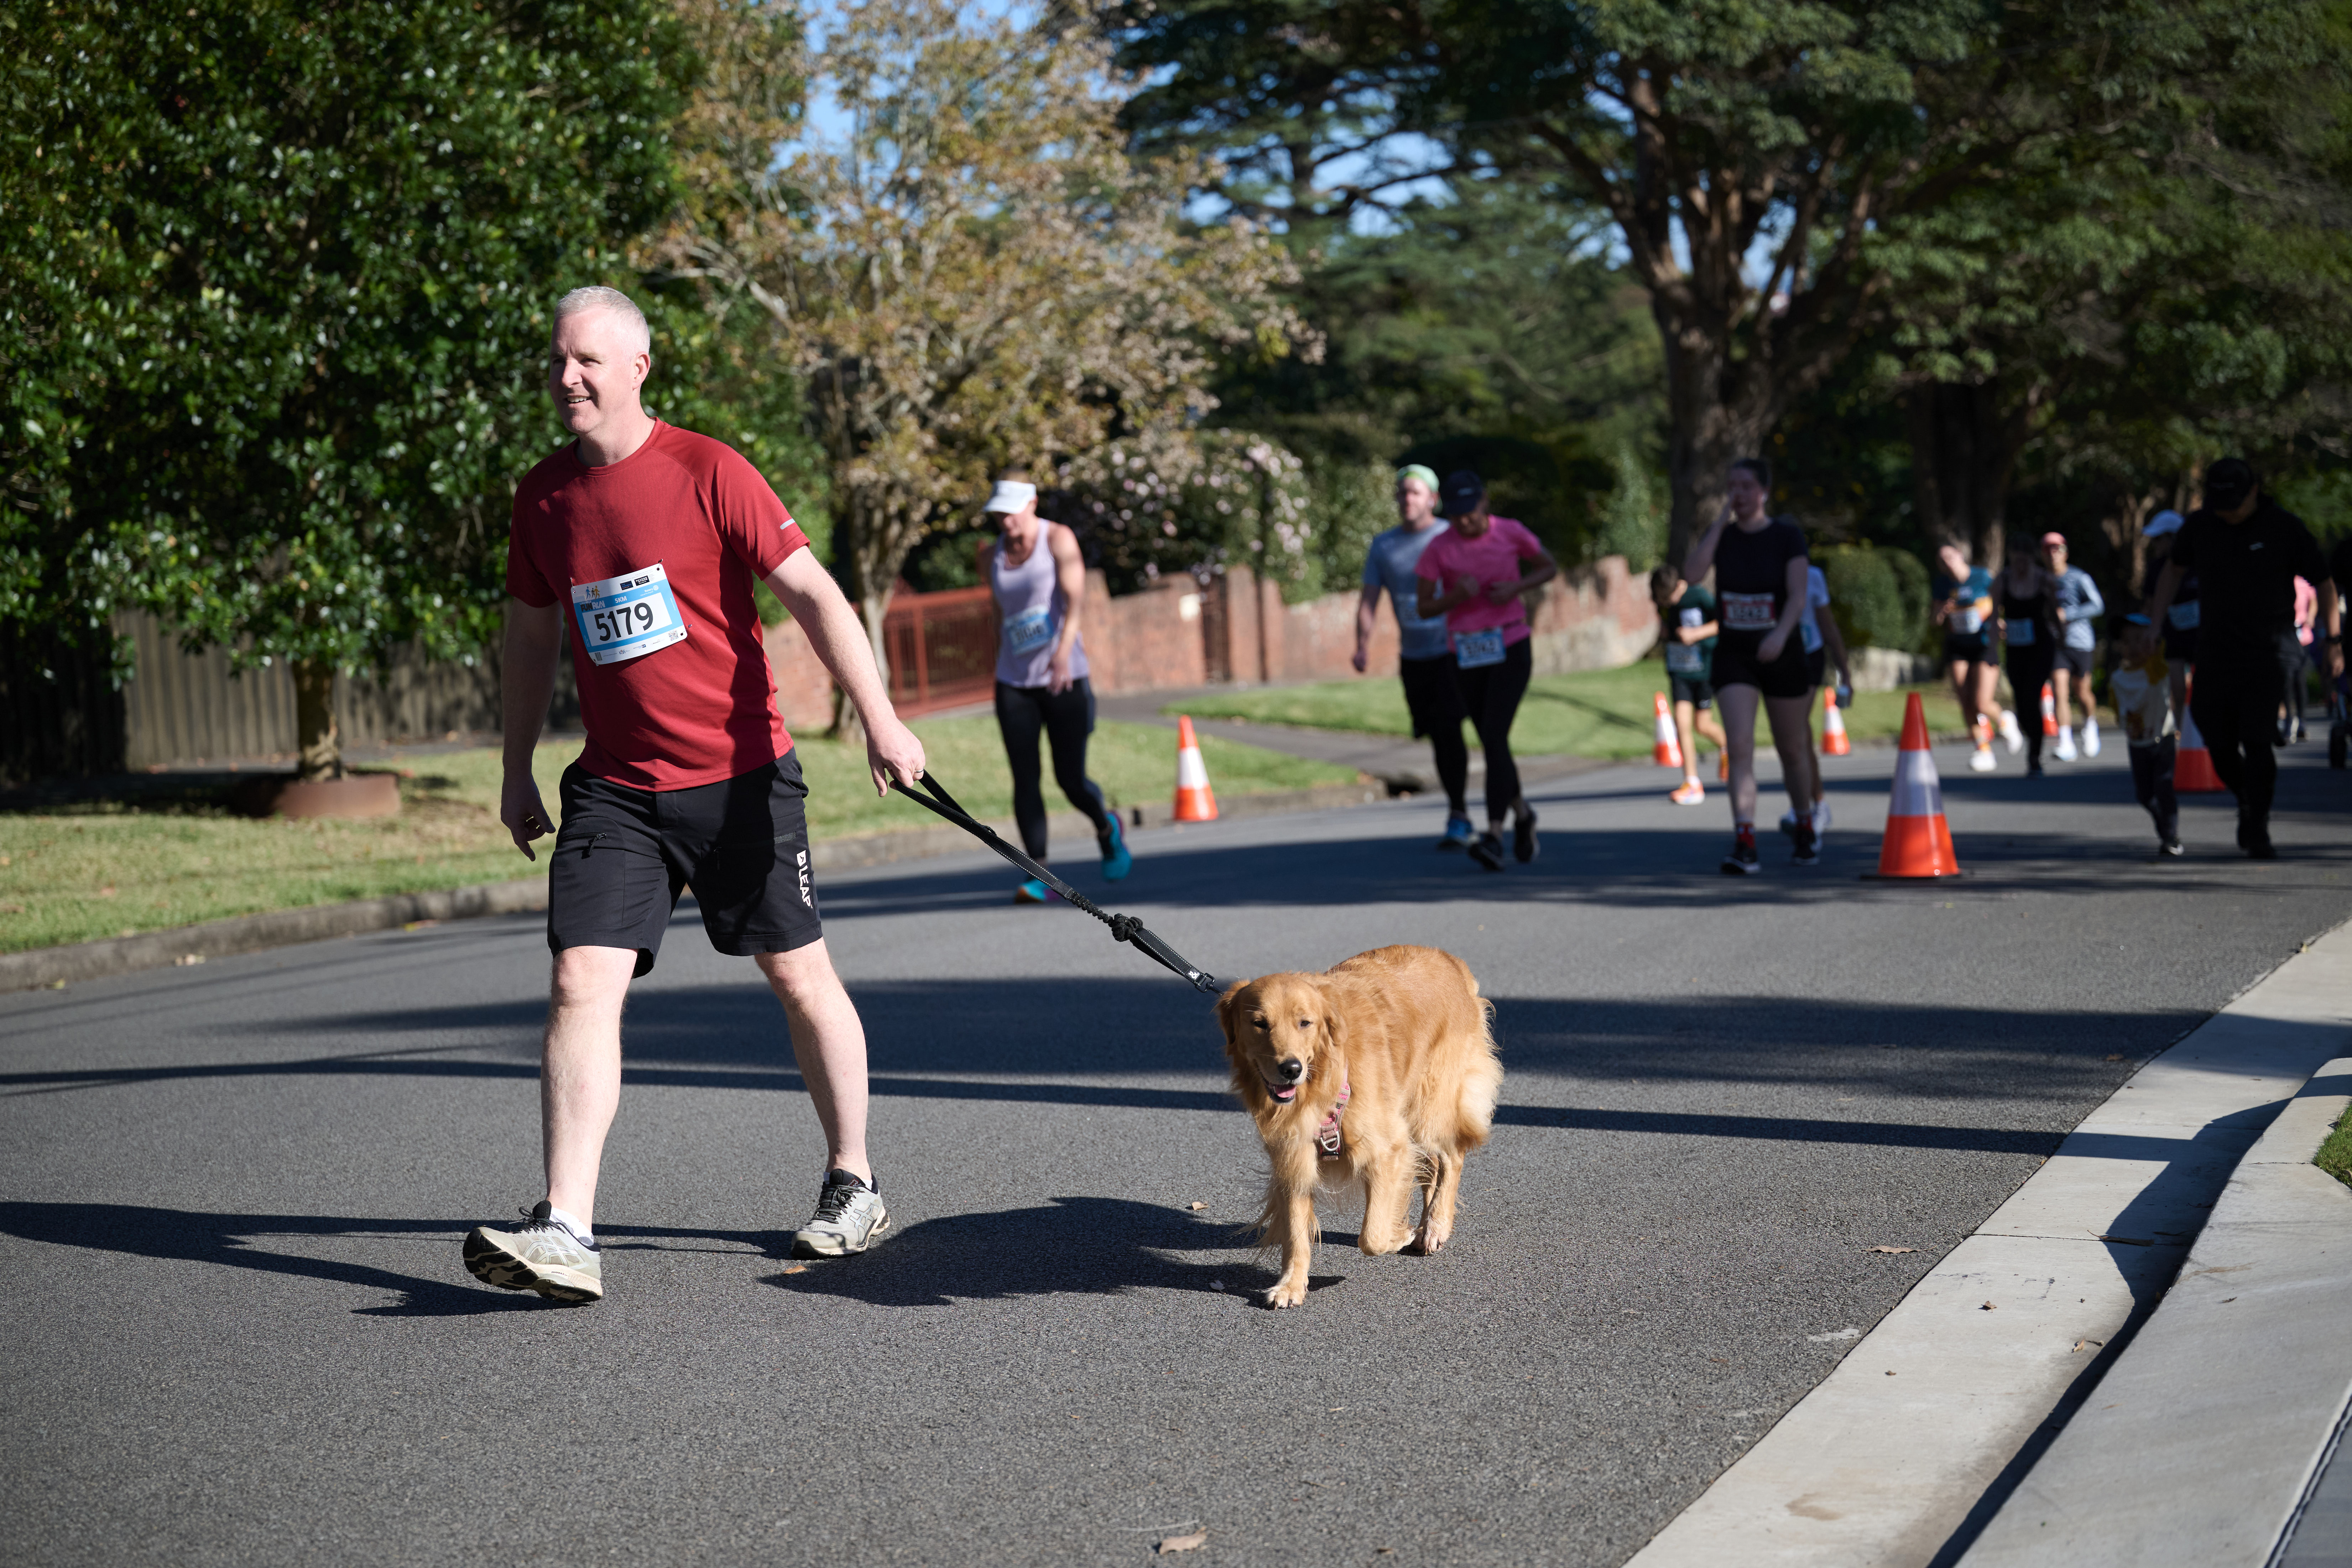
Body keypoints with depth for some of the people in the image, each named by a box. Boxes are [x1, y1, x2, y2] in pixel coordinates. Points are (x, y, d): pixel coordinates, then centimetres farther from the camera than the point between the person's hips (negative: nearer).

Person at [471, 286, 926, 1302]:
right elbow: (531, 633, 18)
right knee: (581, 980, -11)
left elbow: (811, 592, -11)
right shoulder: (543, 496, 5)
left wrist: (878, 720, -20)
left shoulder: (705, 472, -9)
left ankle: (854, 1187, 26)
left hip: (738, 773, -3)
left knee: (798, 973, 8)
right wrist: (516, 772, 19)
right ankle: (566, 1233, -16)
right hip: (614, 787, 3)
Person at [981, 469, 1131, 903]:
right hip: (1014, 683, 4)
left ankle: (1107, 828, 32)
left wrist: (1063, 652, -32)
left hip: (1064, 677, -4)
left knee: (1071, 780, 0)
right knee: (1025, 780, -7)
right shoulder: (992, 555, 8)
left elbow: (1075, 600, -17)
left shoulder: (1059, 540, -6)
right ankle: (1038, 875, -4)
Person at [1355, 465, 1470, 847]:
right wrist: (1363, 646, -16)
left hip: (1452, 654, -4)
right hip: (1413, 658, 4)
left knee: (1448, 730, -17)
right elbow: (1369, 601, 0)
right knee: (1438, 738, 9)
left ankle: (1458, 816, -10)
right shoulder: (1383, 546, 6)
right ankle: (1460, 816, 23)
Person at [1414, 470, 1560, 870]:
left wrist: (1516, 587, -10)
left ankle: (1494, 835, -21)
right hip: (1466, 654, 3)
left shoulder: (1511, 533, -5)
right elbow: (1424, 607, -2)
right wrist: (1457, 596, -22)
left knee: (1495, 737, -17)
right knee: (1492, 745, 11)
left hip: (1511, 647, -3)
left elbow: (1550, 567, 10)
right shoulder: (1438, 548, -5)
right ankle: (1522, 814, 36)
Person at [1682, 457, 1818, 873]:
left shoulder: (1787, 535, -5)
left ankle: (1804, 829, 36)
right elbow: (1692, 572, -16)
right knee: (1740, 746, -15)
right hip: (1733, 654, 1)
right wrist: (1722, 520, -14)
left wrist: (1781, 634, -31)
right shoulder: (1720, 534, 2)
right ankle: (1745, 844, -21)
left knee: (1793, 749, 12)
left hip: (1781, 653, -1)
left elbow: (1798, 594, -13)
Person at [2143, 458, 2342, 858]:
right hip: (2215, 650, 4)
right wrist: (2151, 626, 10)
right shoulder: (2200, 525, 2)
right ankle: (2247, 802, 31)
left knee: (2257, 741, -13)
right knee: (2219, 743, 3)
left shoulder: (2285, 528, -7)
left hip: (2267, 652, -3)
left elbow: (2324, 585, 0)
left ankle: (2258, 829, -2)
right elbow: (2173, 573, 18)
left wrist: (2334, 642, -5)